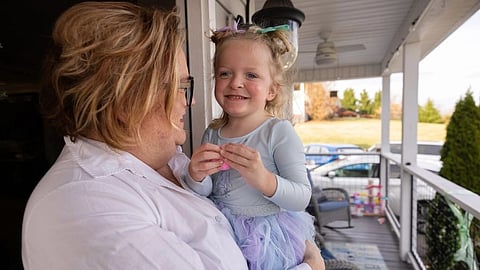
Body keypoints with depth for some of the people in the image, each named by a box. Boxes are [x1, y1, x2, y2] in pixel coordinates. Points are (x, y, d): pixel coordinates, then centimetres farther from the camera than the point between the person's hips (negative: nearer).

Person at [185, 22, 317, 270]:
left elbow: (302, 199, -18)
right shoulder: (212, 133, -4)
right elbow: (204, 193, 1)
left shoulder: (279, 131, -17)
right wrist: (197, 177, -21)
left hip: (269, 240, -3)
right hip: (221, 233, 4)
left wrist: (264, 180, -36)